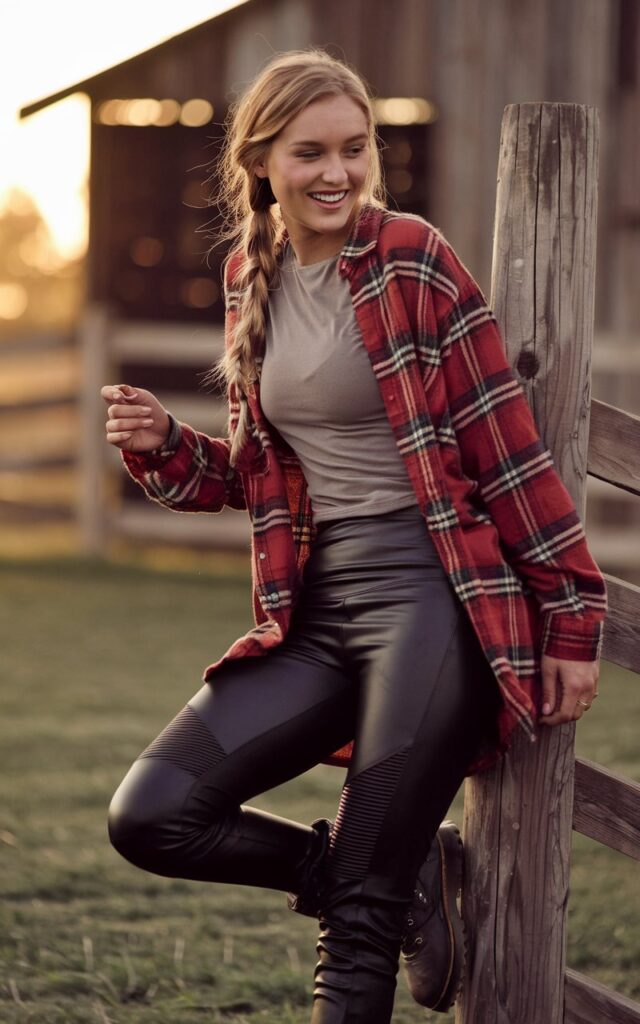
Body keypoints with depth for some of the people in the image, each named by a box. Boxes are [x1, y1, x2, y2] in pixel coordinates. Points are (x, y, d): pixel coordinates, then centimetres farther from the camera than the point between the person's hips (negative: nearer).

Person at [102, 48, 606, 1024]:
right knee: (151, 816, -6)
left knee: (362, 918, -7)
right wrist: (163, 446, 1)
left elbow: (507, 443, -5)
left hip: (434, 590, -6)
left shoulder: (413, 258, -6)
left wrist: (574, 615, -7)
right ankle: (415, 875, 11)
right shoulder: (250, 275, 12)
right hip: (316, 605, 6)